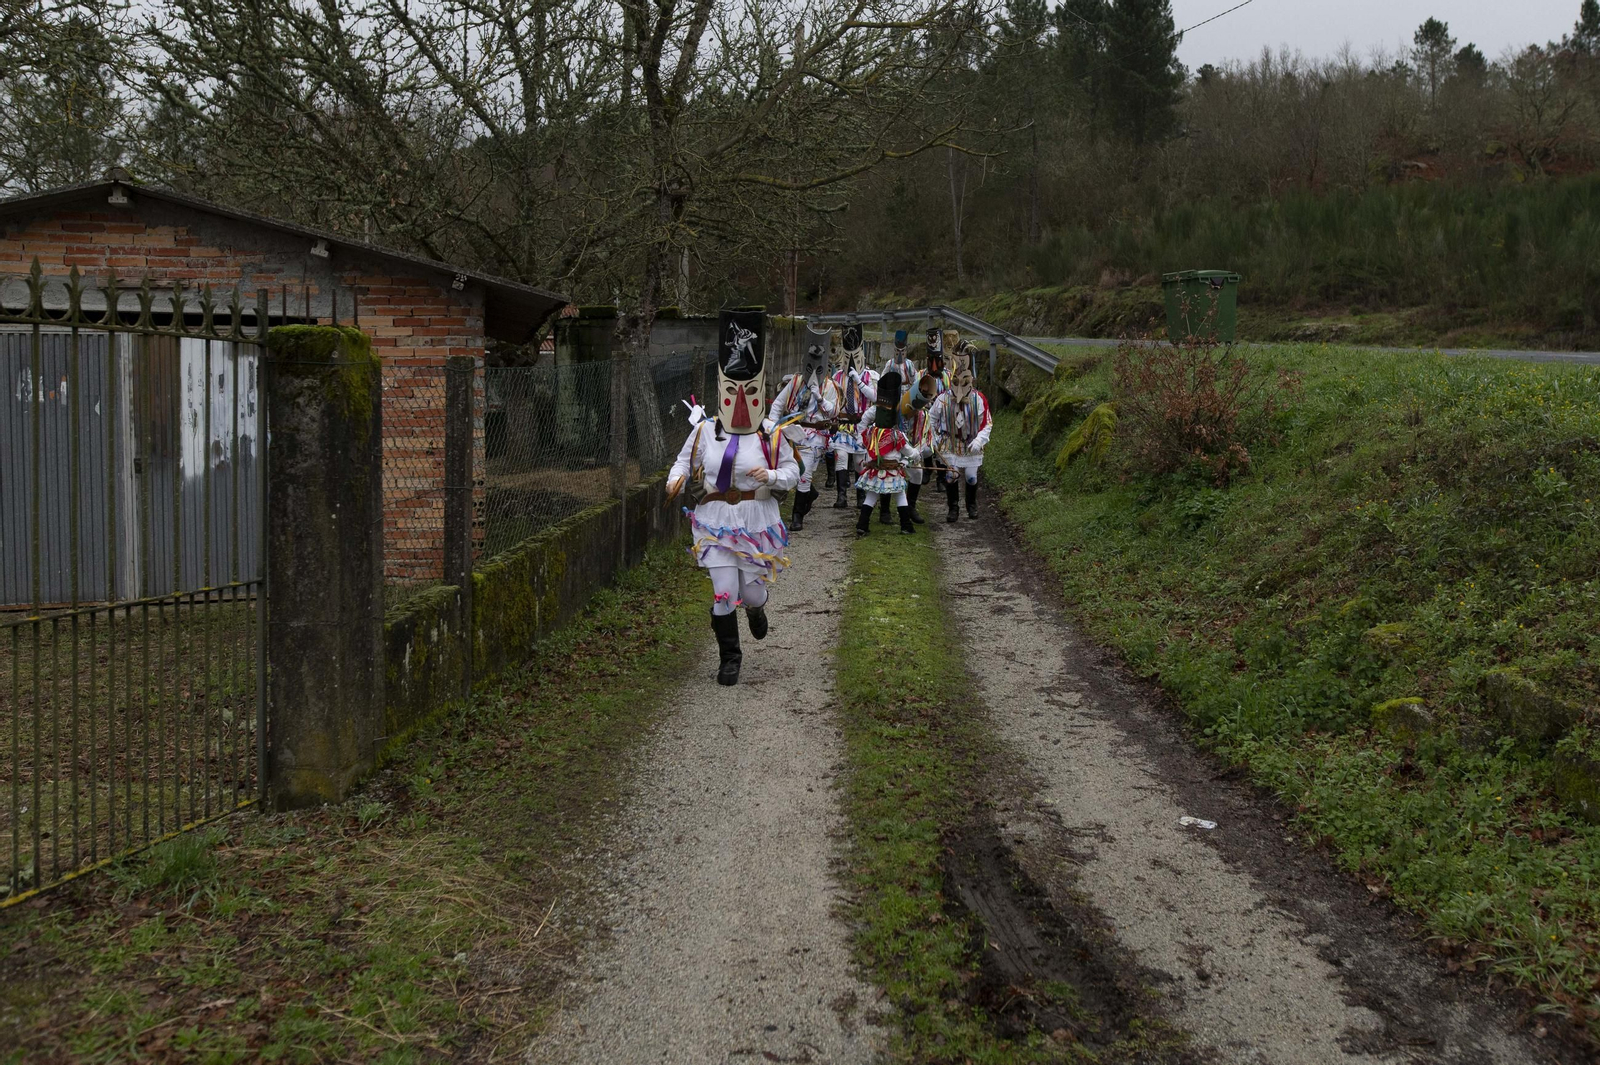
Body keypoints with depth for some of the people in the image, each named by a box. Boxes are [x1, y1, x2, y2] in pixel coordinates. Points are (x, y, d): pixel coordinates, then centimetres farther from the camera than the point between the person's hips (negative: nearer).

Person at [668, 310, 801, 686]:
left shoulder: (771, 436, -3)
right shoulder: (704, 431, -2)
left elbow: (793, 470, 4)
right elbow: (684, 461, 10)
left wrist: (772, 477, -18)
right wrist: (676, 480, -13)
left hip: (757, 523, 0)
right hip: (715, 524, 0)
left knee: (752, 592, 6)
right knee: (723, 594, -5)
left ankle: (756, 608, 47)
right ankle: (729, 658, 13)